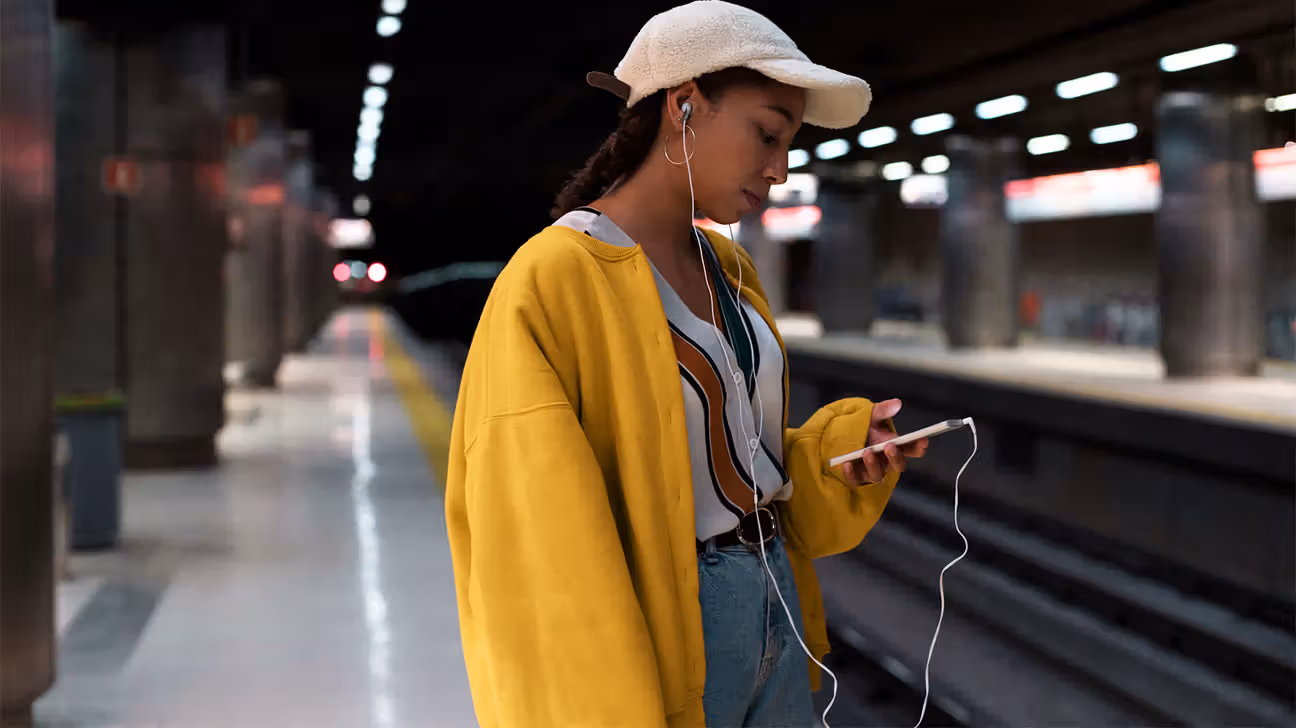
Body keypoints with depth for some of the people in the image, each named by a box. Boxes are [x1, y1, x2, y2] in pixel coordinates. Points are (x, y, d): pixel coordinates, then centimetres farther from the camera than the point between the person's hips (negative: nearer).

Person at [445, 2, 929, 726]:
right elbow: (539, 550, -20)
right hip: (655, 638, -7)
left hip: (770, 611, 8)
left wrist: (848, 445, -3)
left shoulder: (729, 268, 8)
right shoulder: (551, 284, -17)